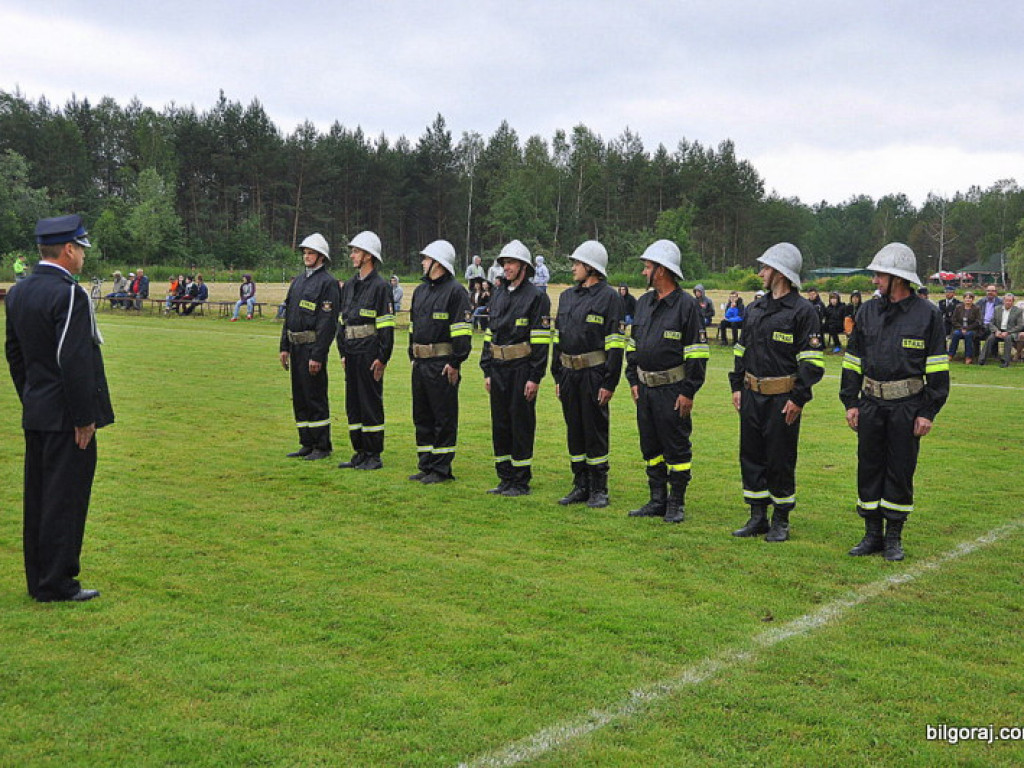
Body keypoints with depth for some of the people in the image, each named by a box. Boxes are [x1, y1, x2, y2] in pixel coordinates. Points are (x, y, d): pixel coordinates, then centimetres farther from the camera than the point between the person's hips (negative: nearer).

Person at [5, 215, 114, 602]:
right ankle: (56, 583, 6)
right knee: (65, 498, -1)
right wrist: (84, 418, -17)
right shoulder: (69, 294, -18)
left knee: (37, 498, 14)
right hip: (66, 417, -9)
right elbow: (74, 361, -22)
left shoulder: (18, 292, 10)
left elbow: (14, 352, 16)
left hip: (35, 414, 9)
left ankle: (38, 580, 23)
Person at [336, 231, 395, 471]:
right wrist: (343, 352, 14)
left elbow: (387, 326, -12)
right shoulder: (349, 285, 14)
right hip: (351, 354, 8)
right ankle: (360, 453, 20)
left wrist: (382, 358, -15)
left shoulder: (380, 286, -9)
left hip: (370, 355, -8)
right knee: (353, 404, 11)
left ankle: (374, 456, 6)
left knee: (371, 404, -2)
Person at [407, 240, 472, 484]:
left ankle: (441, 469, 6)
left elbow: (462, 330, -14)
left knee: (444, 418, -1)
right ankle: (426, 465, 22)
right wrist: (412, 356, 17)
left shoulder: (455, 291, -9)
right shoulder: (420, 290, 16)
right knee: (421, 416, 13)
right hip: (420, 364, 9)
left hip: (442, 365, -8)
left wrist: (455, 363, -18)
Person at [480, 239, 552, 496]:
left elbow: (541, 340, -12)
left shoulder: (536, 296, -7)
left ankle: (521, 482, 8)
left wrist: (535, 378, -16)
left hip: (522, 370, -7)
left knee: (521, 425, -1)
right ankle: (505, 478, 21)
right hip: (499, 369, 7)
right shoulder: (499, 294, 14)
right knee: (500, 424, 11)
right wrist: (487, 371, 12)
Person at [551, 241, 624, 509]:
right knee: (574, 431, 11)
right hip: (569, 374, 7)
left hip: (594, 375, -6)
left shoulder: (609, 297, -8)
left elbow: (616, 343, -11)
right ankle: (581, 486, 22)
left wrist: (609, 383, -16)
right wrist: (557, 377, 13)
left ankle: (599, 489, 10)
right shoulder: (567, 296, 13)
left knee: (595, 431, 0)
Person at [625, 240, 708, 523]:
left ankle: (676, 504, 11)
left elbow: (697, 352, -11)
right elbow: (633, 344, 19)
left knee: (676, 447, 1)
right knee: (650, 446, 12)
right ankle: (657, 501, 22)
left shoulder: (687, 305, -10)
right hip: (645, 388, 7)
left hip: (673, 389, -7)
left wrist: (688, 392, -14)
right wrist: (633, 380, 11)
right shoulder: (644, 303, 11)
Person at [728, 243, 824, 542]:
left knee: (780, 461, 1)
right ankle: (758, 517, 22)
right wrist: (737, 386, 13)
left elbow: (812, 361, -12)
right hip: (752, 395, 7)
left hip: (782, 400, -7)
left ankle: (780, 521, 15)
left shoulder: (803, 311, -9)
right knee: (751, 457, 10)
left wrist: (798, 398, -16)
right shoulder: (755, 309, 13)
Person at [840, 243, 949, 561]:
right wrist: (850, 402, 5)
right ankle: (872, 535, 19)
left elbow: (937, 368, -4)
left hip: (907, 407, -4)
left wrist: (928, 412, -8)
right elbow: (853, 359, 11)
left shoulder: (927, 314, -4)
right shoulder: (868, 311, 7)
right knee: (869, 469, 7)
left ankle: (894, 538, 16)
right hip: (871, 404, 4)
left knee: (900, 471, 4)